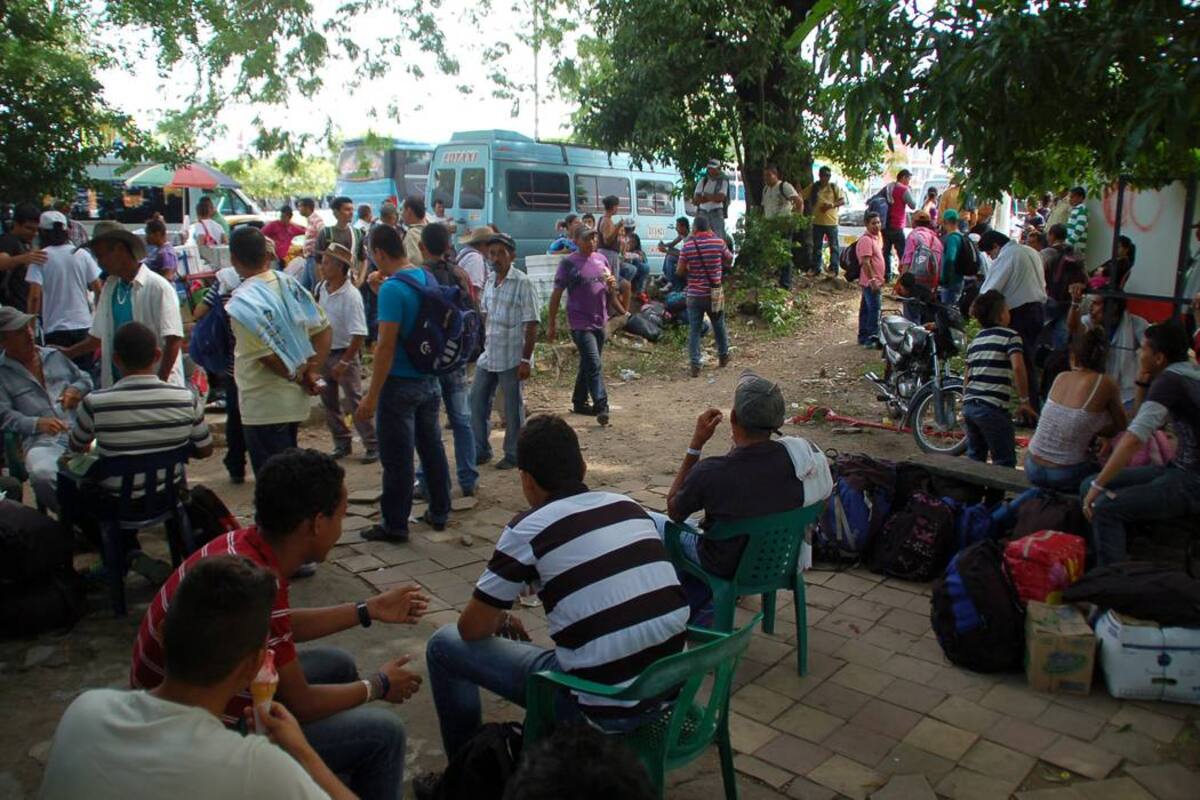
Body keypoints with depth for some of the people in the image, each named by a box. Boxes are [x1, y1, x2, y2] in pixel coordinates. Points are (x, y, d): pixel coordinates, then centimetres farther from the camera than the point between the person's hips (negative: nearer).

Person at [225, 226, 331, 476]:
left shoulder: (243, 302, -17)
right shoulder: (289, 283, 3)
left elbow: (269, 355, -20)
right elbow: (324, 329, 5)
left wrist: (298, 377, -4)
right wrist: (312, 372, 0)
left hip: (263, 407, -7)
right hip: (295, 400, 7)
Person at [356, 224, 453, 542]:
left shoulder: (392, 289, -20)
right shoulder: (427, 278, 5)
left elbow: (386, 345, -22)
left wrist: (371, 397, -18)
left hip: (400, 384, -8)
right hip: (430, 380, 8)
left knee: (396, 458, 3)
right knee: (431, 446, 18)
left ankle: (395, 525, 14)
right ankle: (439, 512, 29)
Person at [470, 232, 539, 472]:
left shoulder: (522, 283, -13)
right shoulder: (490, 280, 7)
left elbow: (531, 324, -14)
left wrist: (526, 359, -17)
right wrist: (482, 342, 15)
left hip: (511, 357, -7)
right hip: (488, 355, 7)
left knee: (512, 407, 4)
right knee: (477, 400, 11)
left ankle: (513, 455, 19)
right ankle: (480, 450, 26)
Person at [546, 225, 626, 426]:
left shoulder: (601, 259, 9)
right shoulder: (568, 263, -8)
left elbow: (610, 291, 20)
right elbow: (556, 295, -6)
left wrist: (612, 284, -5)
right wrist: (552, 325, -7)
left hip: (600, 321, 7)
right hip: (581, 323, -6)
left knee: (587, 364, 16)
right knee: (594, 365, -14)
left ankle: (579, 402, 30)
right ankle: (601, 407, -15)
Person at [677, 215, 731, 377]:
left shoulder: (687, 246, -8)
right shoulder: (718, 242, -6)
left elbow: (680, 271, -5)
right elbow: (729, 260, 11)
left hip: (694, 295, -1)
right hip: (715, 294, 1)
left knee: (694, 330, 4)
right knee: (719, 326, 20)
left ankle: (695, 365, -1)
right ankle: (723, 356, 37)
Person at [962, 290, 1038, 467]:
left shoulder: (975, 340, 17)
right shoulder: (1010, 335, -1)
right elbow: (1018, 367, -17)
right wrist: (1025, 400, -10)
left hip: (969, 405, 7)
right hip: (993, 407, -7)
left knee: (975, 459, 15)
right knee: (1005, 463, 2)